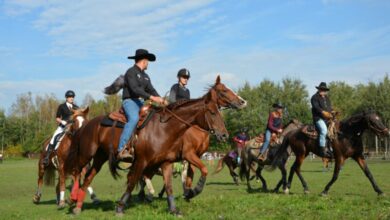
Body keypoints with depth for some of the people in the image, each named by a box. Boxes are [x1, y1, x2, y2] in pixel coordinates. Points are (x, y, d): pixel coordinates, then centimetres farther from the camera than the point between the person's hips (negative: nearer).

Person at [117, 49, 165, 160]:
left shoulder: (145, 76, 23)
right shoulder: (131, 72, -4)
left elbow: (151, 90, 14)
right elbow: (135, 89, -18)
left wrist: (160, 99, -7)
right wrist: (152, 97, -26)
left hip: (141, 103, 9)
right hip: (130, 101, -9)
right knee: (134, 118, -35)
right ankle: (121, 150, -41)